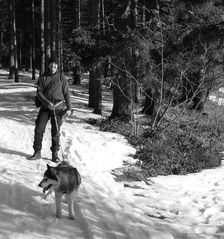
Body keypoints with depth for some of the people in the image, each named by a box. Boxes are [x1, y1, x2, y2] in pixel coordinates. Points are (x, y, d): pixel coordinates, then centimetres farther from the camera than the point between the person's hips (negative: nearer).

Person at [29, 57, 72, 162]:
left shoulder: (61, 78, 3)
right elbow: (39, 92, -1)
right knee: (39, 129, -4)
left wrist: (69, 108, 0)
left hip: (58, 108, -1)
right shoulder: (43, 77, 4)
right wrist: (47, 102, -16)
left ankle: (55, 154, 9)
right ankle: (37, 152, 7)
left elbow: (66, 93, 6)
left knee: (55, 132, 0)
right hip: (45, 108, 1)